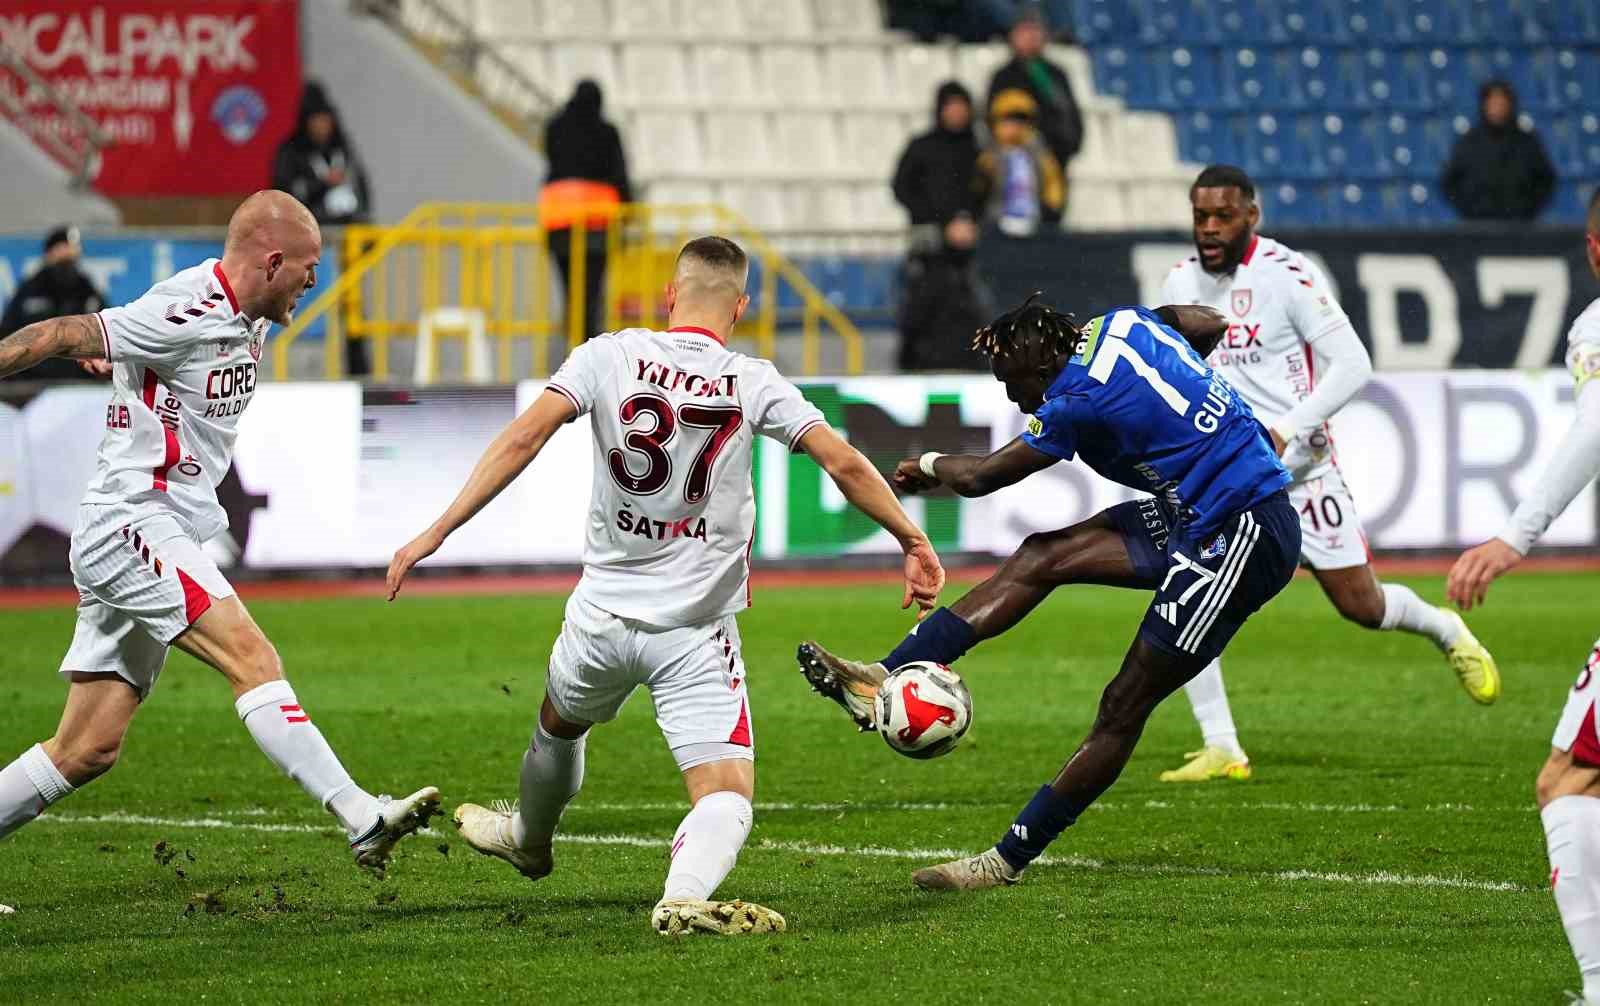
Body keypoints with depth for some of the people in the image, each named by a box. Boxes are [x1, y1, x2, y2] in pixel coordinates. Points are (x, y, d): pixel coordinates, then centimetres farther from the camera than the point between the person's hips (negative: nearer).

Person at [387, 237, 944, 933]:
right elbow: (844, 464, -11)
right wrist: (912, 541, 1)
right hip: (698, 633, -2)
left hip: (603, 616, 2)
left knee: (558, 726, 32)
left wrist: (438, 531, -12)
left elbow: (523, 439, -13)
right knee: (728, 796, -6)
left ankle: (528, 842, 58)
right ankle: (685, 894, -36)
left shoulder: (609, 357, -5)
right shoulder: (754, 384, -6)